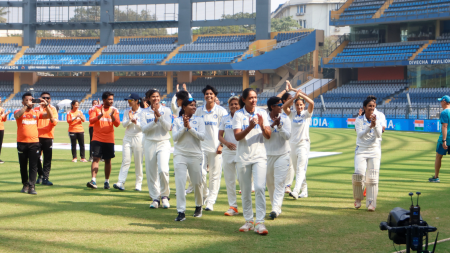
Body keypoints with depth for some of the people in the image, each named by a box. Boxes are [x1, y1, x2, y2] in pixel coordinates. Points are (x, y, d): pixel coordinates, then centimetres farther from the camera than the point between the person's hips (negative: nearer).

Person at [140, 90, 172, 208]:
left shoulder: (166, 110, 4)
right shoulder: (145, 113, 6)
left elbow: (168, 127, -7)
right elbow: (144, 129, -6)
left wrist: (160, 116, -19)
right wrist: (154, 121, -20)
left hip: (163, 143, -2)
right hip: (149, 144, 2)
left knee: (163, 170, -19)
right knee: (151, 173, 2)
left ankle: (165, 195, 1)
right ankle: (155, 198, 13)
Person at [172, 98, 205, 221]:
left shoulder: (199, 120, 4)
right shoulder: (177, 120, 4)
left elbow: (202, 136, -7)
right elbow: (175, 137, -5)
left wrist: (189, 127, -15)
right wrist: (184, 127, -16)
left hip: (195, 155, 1)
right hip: (180, 155, -1)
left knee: (197, 183, 7)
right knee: (180, 183, -9)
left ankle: (198, 206, 29)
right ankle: (181, 212, -9)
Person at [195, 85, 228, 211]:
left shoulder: (221, 111, 1)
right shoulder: (199, 111, 9)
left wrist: (222, 145, -9)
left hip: (216, 147, -2)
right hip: (201, 146, 2)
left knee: (215, 175, 0)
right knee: (201, 173, -7)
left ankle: (210, 201, 8)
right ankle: (205, 193, 20)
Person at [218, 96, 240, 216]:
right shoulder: (225, 119, 11)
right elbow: (220, 135, 9)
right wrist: (226, 143, -10)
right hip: (228, 151, 4)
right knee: (229, 180, 6)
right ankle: (233, 206, 13)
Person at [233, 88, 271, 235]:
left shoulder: (262, 113, 6)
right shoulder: (238, 115, 0)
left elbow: (268, 136, 1)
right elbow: (237, 136, -11)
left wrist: (262, 126, -18)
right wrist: (250, 127, -26)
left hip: (259, 156, 0)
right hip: (243, 157, 0)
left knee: (260, 187, -14)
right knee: (245, 190, 5)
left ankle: (260, 223, -13)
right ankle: (248, 221, 17)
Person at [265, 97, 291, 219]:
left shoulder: (285, 119, -1)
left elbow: (287, 136, -10)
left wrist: (279, 125, -25)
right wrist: (272, 125, -23)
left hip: (282, 155, -2)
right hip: (268, 155, 2)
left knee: (279, 182, -12)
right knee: (270, 183, 10)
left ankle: (276, 209, -18)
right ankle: (275, 207, 24)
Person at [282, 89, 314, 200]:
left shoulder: (307, 114, 2)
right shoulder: (292, 114, 9)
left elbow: (312, 103, -15)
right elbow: (284, 107, -8)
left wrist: (301, 94, -10)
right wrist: (295, 96, -14)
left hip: (303, 144, -4)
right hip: (293, 144, 4)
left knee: (301, 168, -15)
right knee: (297, 169, 9)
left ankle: (296, 191, -27)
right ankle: (304, 191, 19)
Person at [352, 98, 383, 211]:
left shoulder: (378, 119, 3)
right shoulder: (359, 120, -2)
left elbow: (379, 135, -9)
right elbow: (360, 134, -15)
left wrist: (375, 124, -25)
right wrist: (370, 126, -29)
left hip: (374, 150, 1)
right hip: (361, 150, -1)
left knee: (372, 177, -4)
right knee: (359, 173, -16)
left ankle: (371, 203, 1)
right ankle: (358, 199, 6)